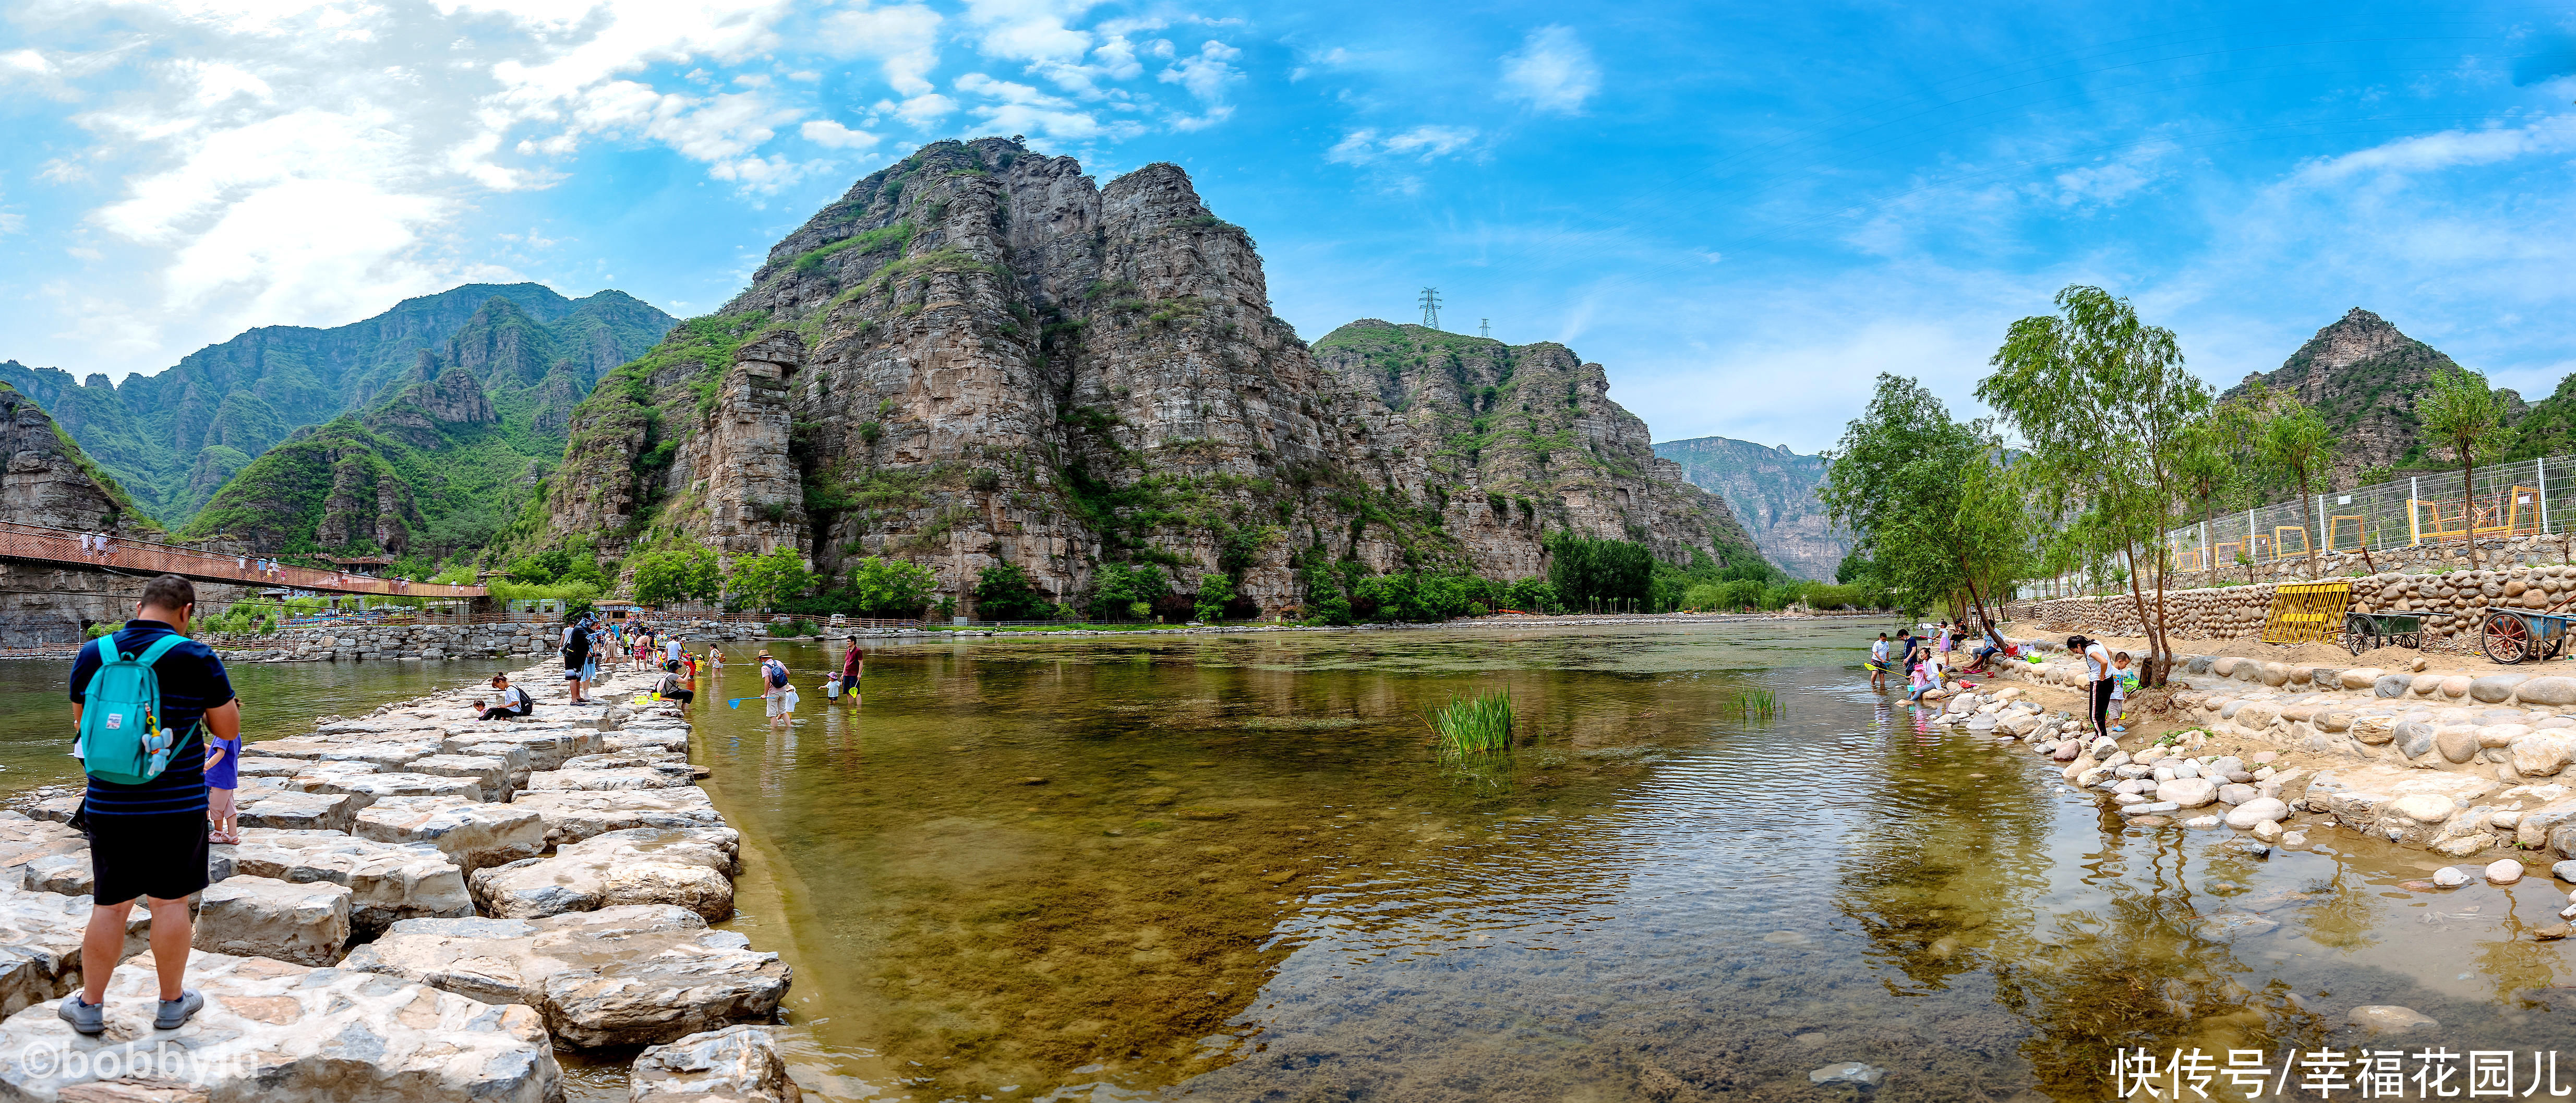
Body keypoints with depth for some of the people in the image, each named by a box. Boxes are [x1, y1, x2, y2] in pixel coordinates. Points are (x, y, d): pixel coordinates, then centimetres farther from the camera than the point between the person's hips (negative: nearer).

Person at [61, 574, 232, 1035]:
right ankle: (172, 1003, 19)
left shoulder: (91, 655, 1)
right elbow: (229, 730, -4)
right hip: (178, 807, -3)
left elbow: (82, 722, 15)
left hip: (109, 805, 3)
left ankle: (90, 1005, 24)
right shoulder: (197, 659, -10)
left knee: (109, 906, 14)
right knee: (170, 904, 7)